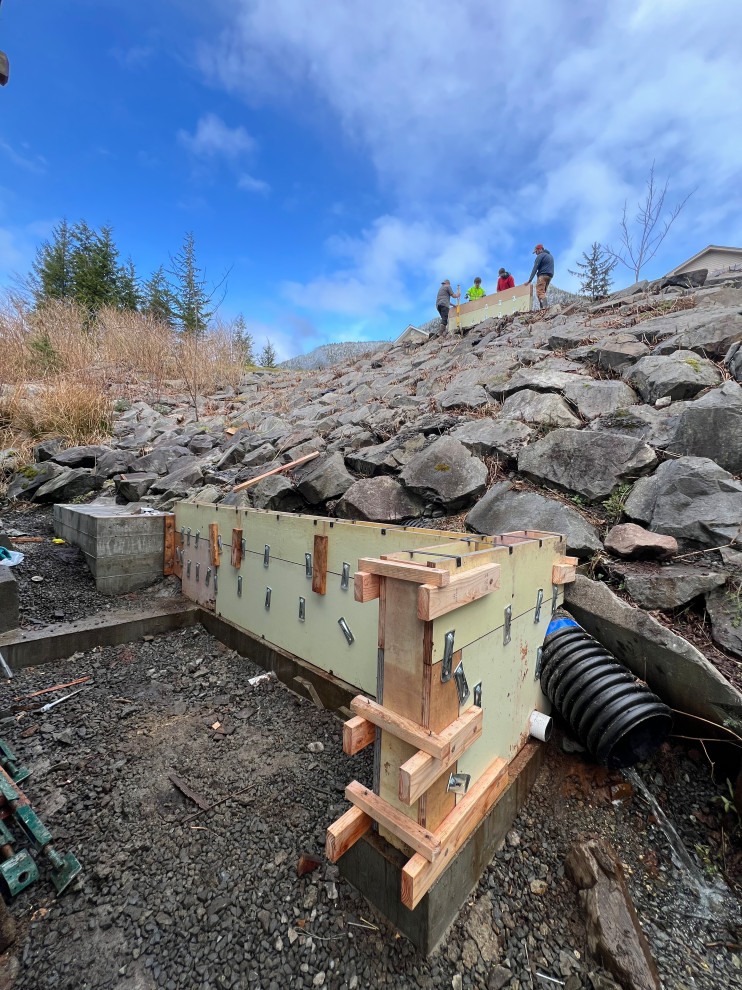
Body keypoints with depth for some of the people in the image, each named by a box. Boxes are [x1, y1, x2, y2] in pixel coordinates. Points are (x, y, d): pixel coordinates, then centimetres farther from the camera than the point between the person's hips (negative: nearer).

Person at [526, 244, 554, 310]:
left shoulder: (540, 256, -1)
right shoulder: (550, 255, 27)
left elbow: (535, 268, -9)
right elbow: (550, 267, 23)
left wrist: (530, 280, -11)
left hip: (543, 275, -9)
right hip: (550, 275, 9)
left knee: (540, 292, -17)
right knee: (543, 292, 10)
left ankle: (545, 307, -35)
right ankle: (545, 307, -3)